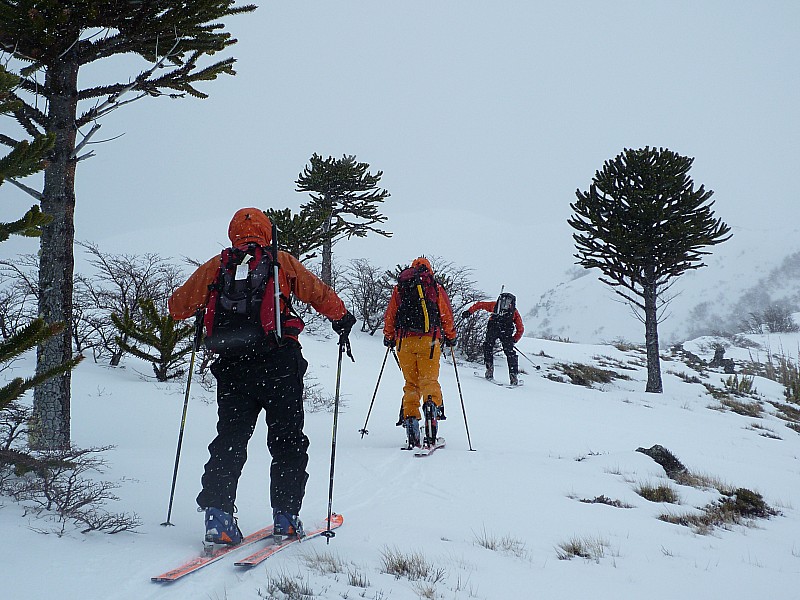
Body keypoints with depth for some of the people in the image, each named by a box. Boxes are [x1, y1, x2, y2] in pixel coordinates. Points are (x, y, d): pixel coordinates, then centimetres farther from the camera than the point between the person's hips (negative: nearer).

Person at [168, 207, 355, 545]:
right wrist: (342, 320, 29)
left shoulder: (214, 267, 11)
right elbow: (320, 295, 11)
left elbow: (177, 307, 16)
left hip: (231, 368, 2)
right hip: (279, 365, -2)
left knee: (229, 440, 9)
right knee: (287, 441, 9)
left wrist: (204, 302, 37)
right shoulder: (281, 262, 6)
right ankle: (285, 516, 6)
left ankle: (217, 514, -4)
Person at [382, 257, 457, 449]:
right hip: (429, 340, -2)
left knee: (411, 384, 8)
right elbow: (447, 316, 10)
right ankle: (432, 404, -31)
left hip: (404, 341, 2)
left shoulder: (399, 289, 15)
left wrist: (388, 337, 26)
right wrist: (451, 337, 22)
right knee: (429, 380, -4)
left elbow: (389, 316, 14)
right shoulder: (436, 288, 11)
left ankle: (410, 418, 0)